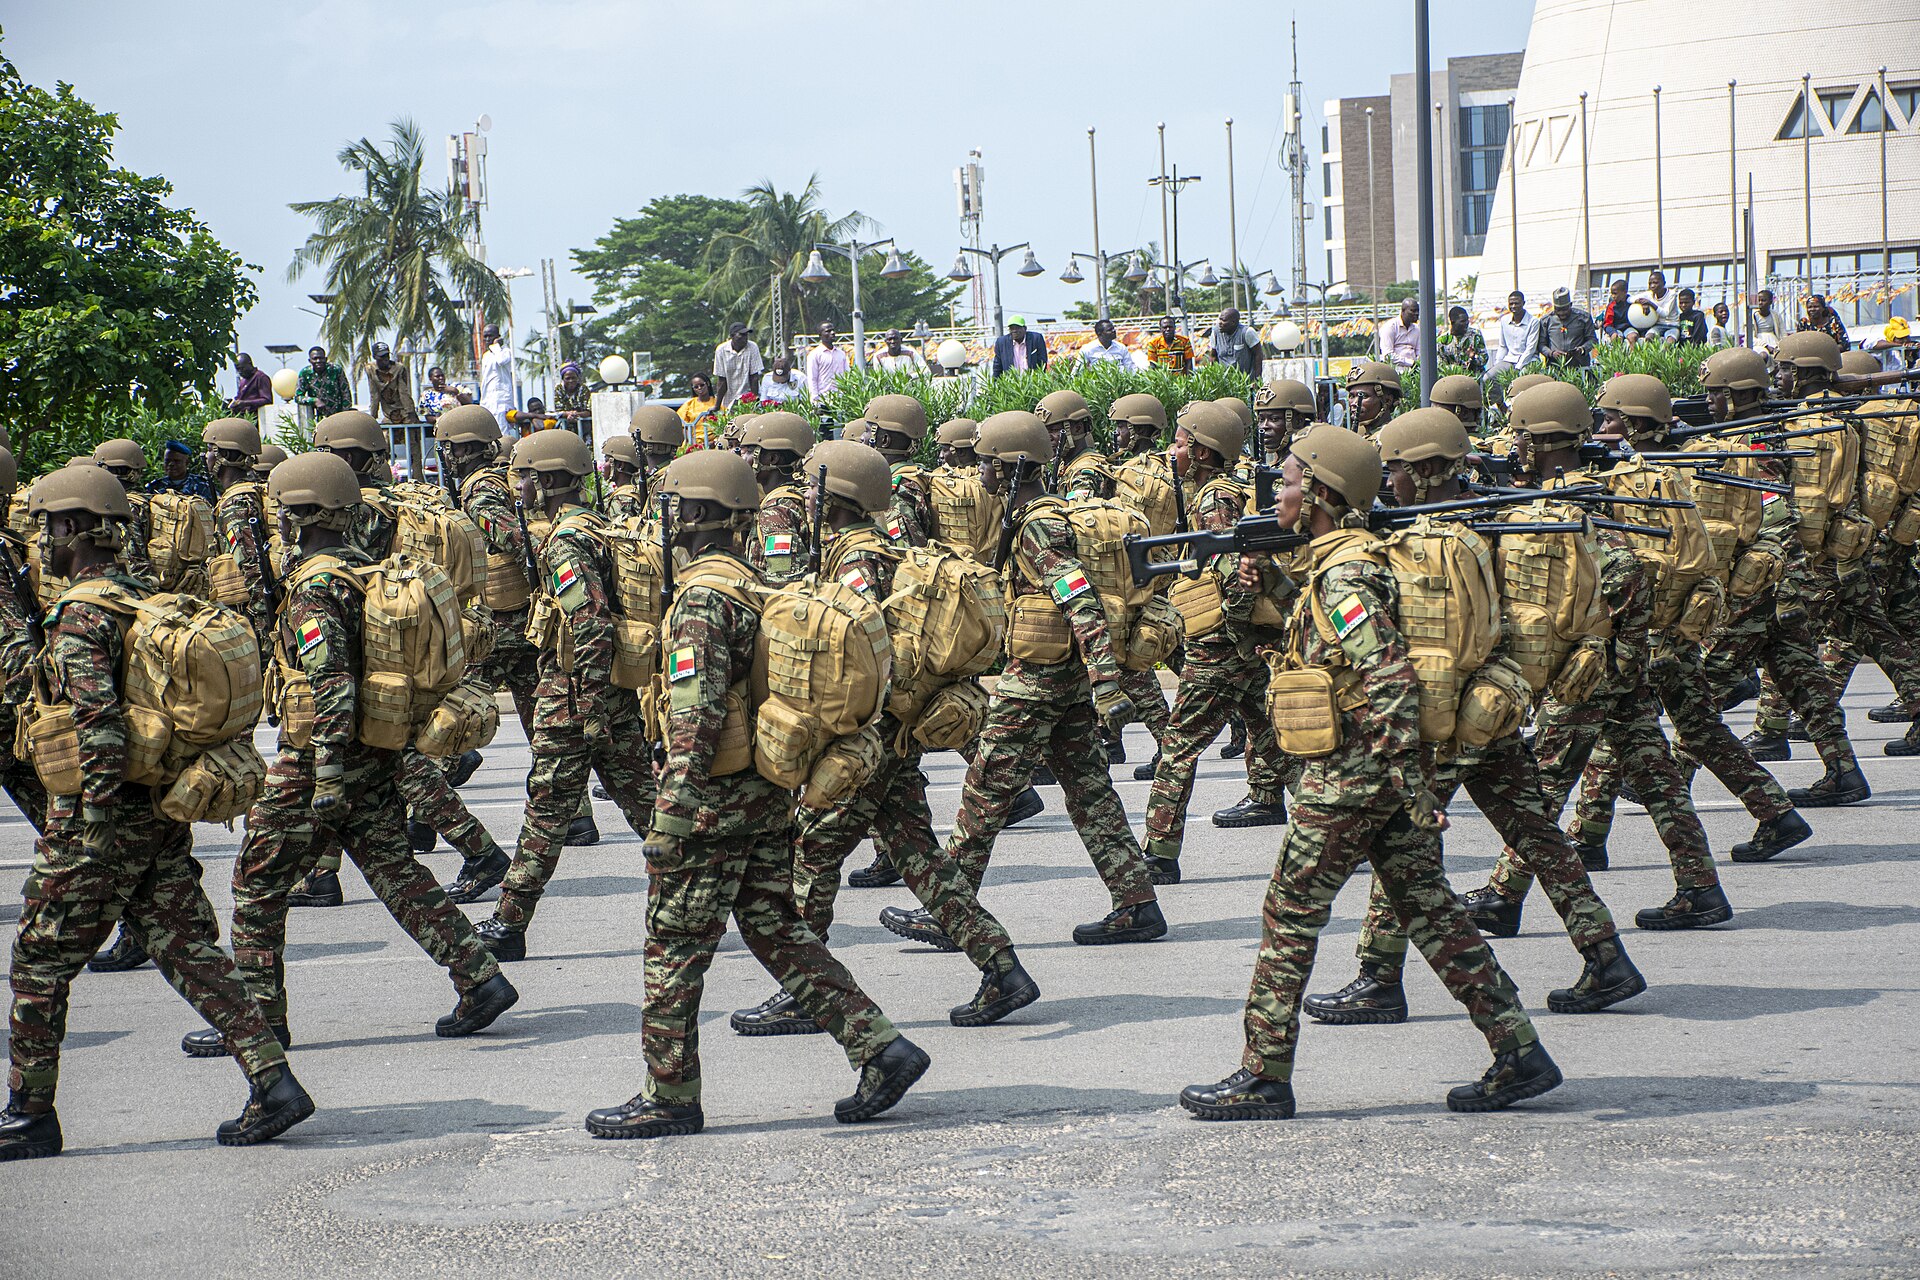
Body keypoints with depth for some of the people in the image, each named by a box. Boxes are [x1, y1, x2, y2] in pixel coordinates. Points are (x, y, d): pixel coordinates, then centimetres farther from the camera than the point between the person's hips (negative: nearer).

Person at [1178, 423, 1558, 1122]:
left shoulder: (1342, 576, -18)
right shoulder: (1359, 557, 12)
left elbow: (1390, 682, -26)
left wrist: (1411, 785, -27)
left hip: (1348, 775, -9)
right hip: (1391, 772, 9)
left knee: (1289, 918, 0)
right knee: (1429, 908, 10)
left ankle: (1262, 1077, 6)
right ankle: (1520, 1053, 8)